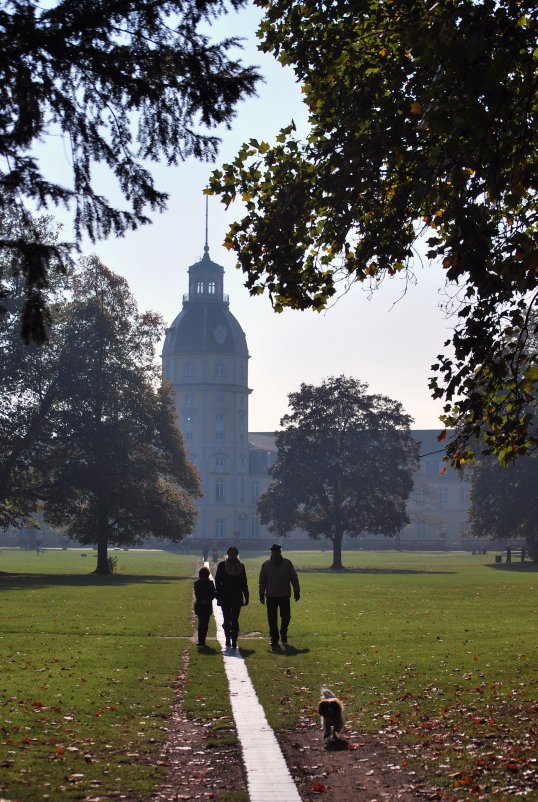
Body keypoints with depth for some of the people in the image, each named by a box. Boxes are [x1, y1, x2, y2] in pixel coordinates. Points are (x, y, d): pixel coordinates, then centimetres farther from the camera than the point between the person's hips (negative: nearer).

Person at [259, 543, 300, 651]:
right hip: (271, 597, 0)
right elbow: (262, 581, 6)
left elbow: (294, 578, 4)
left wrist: (296, 591, 1)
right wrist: (262, 594, 3)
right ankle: (274, 641, 5)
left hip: (285, 596, 0)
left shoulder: (287, 563, 1)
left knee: (286, 617, 5)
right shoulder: (266, 565, 2)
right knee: (272, 620, -1)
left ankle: (283, 634, 33)